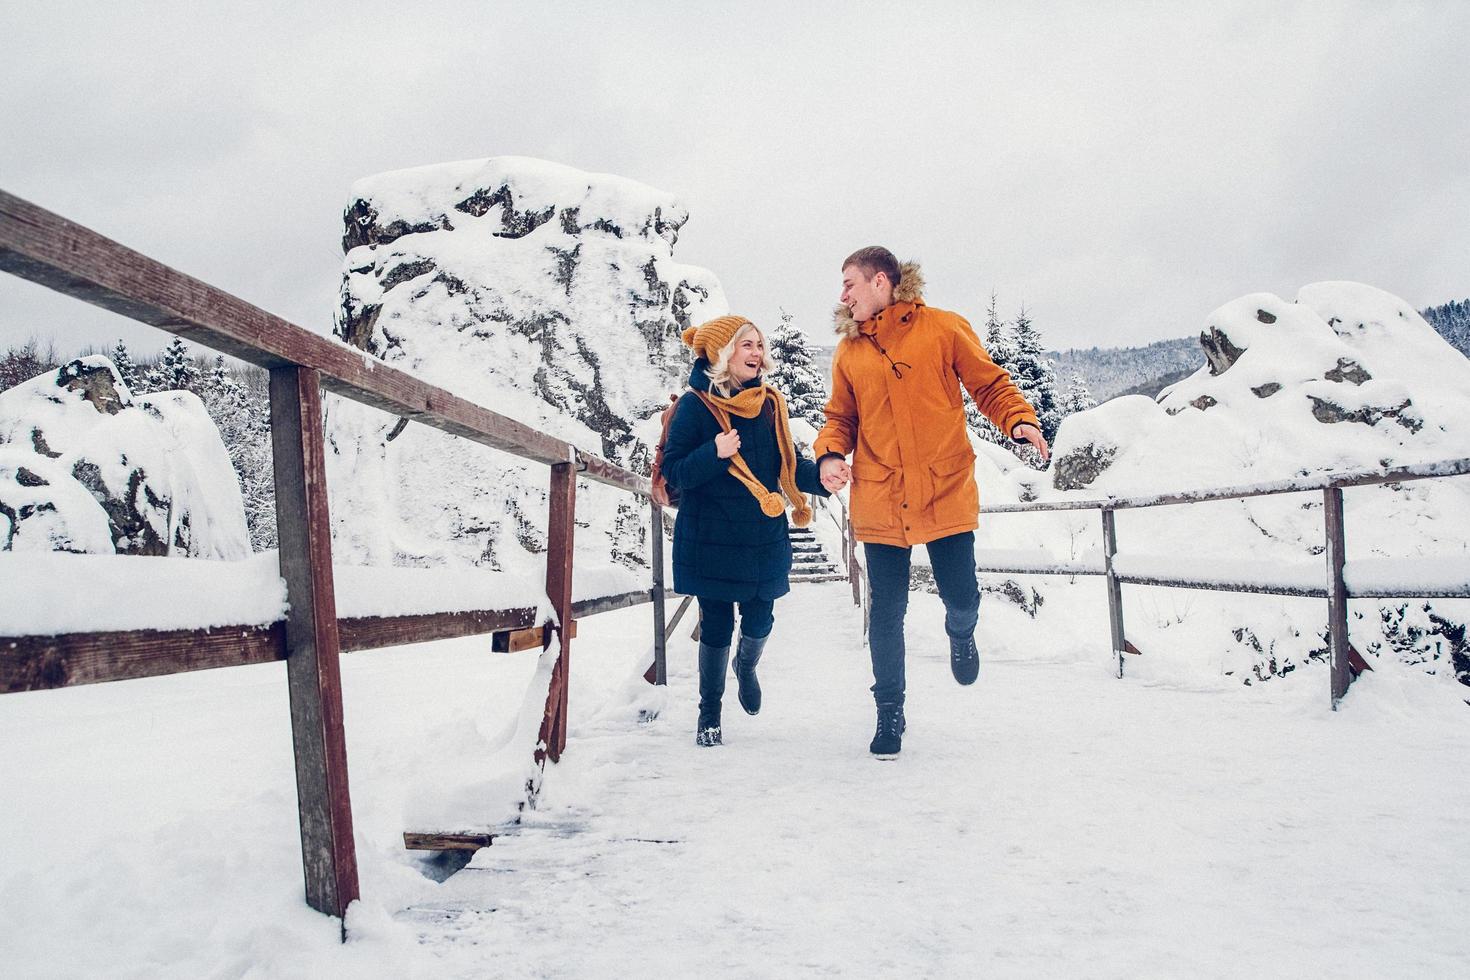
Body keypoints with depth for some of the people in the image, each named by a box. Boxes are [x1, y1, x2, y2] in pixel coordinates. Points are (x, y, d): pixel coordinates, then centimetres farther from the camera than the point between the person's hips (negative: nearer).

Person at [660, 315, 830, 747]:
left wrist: (820, 475, -12)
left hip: (763, 535, 4)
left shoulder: (770, 404, 7)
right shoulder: (695, 405, -7)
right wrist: (714, 452, -27)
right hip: (710, 537, -4)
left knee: (760, 620, 7)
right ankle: (709, 715, 21)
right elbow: (674, 470, -10)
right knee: (716, 625, 2)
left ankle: (747, 667, 43)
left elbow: (789, 464, 8)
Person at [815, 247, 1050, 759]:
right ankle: (889, 712, 22)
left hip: (946, 493, -2)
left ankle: (960, 635, 42)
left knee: (961, 598, 3)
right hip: (880, 501, 2)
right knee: (886, 612, 4)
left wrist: (1020, 420, -16)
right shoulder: (848, 351, 8)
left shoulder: (943, 328, 0)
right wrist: (830, 453, -8)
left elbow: (989, 384, 2)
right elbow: (841, 418, 12)